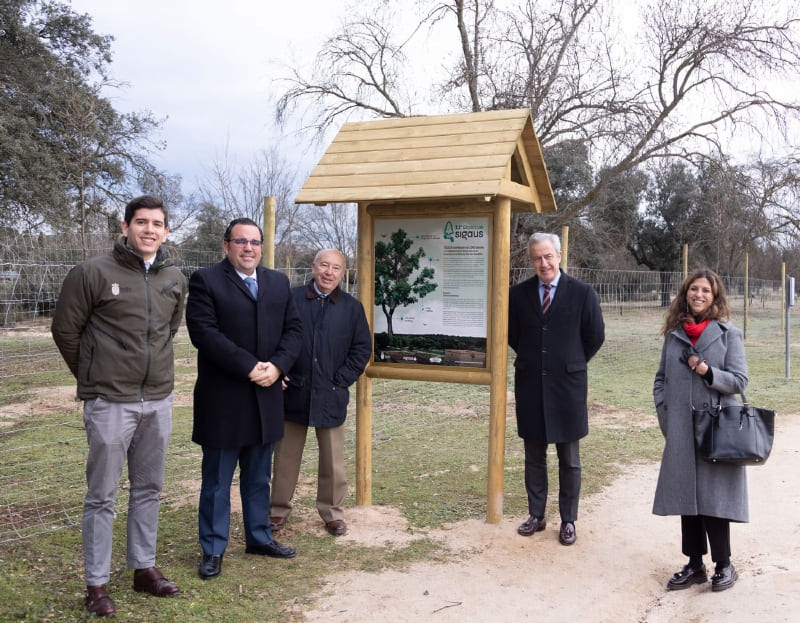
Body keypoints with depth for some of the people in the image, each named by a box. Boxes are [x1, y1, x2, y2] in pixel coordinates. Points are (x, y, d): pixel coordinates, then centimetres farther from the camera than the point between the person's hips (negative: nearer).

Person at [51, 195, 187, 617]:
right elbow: (65, 329, -1)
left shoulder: (175, 280, 4)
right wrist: (92, 377, 7)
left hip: (158, 401, 5)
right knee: (102, 496, 4)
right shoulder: (93, 273, -10)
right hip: (110, 403, -5)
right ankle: (96, 584, 15)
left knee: (148, 489, 15)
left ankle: (144, 568, 29)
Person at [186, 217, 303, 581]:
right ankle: (213, 550, 16)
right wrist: (249, 367, -19)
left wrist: (276, 366, -11)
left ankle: (259, 537, 30)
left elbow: (293, 329, 7)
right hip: (222, 400, -5)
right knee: (217, 480, 5)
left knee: (259, 478, 16)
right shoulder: (205, 281, -6)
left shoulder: (279, 283, 11)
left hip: (266, 398, 5)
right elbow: (204, 332, -16)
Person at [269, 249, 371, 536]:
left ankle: (332, 512, 22)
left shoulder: (352, 307, 2)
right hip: (293, 391, 0)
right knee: (286, 455, 11)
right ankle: (279, 509, 24)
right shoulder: (290, 299, -2)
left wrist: (341, 380, -3)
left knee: (332, 459, 8)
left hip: (330, 395, 1)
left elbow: (362, 348, 4)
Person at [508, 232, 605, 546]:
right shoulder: (518, 294, 1)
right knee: (534, 456, 13)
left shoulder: (582, 293, -5)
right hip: (530, 386, 2)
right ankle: (536, 515, 25)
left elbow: (595, 336, 2)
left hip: (567, 386, -2)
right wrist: (532, 359, 11)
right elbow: (511, 334, 14)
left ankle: (568, 520, 19)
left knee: (569, 460, 7)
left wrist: (572, 363, 6)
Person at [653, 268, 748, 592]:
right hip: (680, 431, 4)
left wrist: (707, 371, -20)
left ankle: (724, 565, 16)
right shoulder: (674, 334, 9)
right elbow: (661, 378, 14)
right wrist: (664, 414, 3)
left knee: (714, 497, 0)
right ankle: (694, 564, 20)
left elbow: (739, 381, -5)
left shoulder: (729, 334, -2)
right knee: (686, 496, 8)